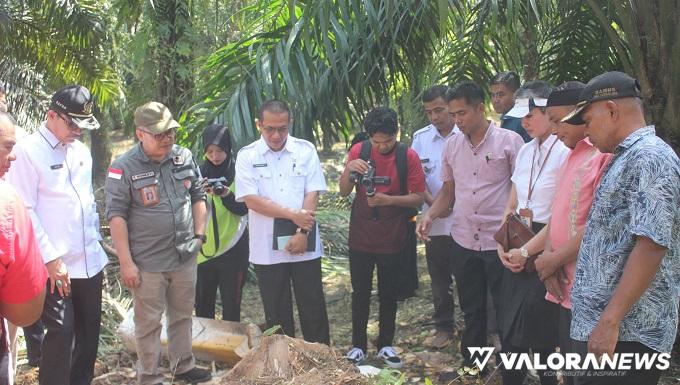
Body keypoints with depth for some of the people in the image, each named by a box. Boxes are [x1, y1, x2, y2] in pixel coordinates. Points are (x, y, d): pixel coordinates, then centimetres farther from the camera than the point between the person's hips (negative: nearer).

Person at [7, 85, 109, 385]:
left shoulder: (81, 150, 11)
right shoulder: (27, 151, -10)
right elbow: (23, 211, -14)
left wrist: (95, 242, 13)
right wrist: (51, 258, -15)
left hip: (90, 260, 7)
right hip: (56, 264, -7)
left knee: (89, 328, 14)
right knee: (61, 332, -3)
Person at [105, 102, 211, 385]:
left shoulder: (184, 157, 3)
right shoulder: (124, 168, -12)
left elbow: (198, 196, 14)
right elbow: (116, 215, -12)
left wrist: (199, 234, 7)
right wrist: (126, 262, -14)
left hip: (185, 257, 5)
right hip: (148, 262, -5)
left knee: (182, 315, 19)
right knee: (149, 322, 7)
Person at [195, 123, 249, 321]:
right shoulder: (200, 172, 4)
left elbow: (244, 209, -7)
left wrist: (227, 195, -25)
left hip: (232, 247, -2)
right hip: (204, 247, 3)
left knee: (231, 303, 5)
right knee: (203, 303, 11)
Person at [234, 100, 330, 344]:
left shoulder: (306, 150, 1)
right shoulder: (247, 156, -1)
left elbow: (312, 194, -3)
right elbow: (250, 200, -10)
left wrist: (302, 233, -13)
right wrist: (293, 214, -15)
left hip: (304, 245, 0)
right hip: (267, 248, 0)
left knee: (313, 307, 7)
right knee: (276, 313, 11)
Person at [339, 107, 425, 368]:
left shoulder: (408, 156, -8)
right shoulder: (359, 151, -4)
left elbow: (418, 198, -8)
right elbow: (343, 192, -1)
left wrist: (389, 200, -23)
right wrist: (349, 170, -20)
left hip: (391, 239, -1)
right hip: (361, 238, 1)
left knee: (389, 295, 11)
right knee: (360, 294, 9)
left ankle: (385, 345, 26)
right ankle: (358, 345, 22)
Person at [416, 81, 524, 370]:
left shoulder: (509, 141, -8)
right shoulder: (452, 145, 8)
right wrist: (429, 215, -1)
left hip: (500, 241, -5)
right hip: (463, 240, 5)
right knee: (471, 309, 17)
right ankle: (472, 366, 32)